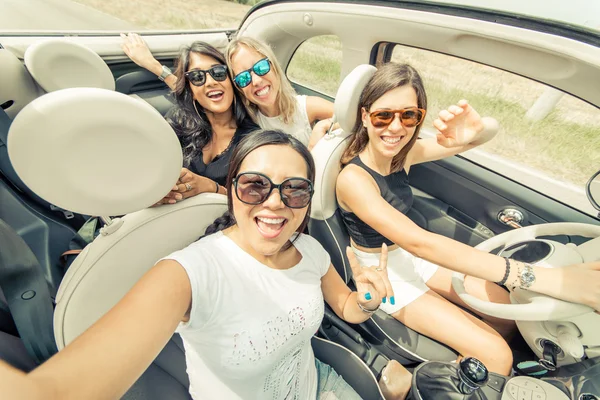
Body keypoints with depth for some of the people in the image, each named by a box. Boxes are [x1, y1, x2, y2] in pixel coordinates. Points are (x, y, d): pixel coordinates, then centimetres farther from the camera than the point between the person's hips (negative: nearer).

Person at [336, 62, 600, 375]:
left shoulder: (401, 154, -7)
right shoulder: (352, 177, -30)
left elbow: (480, 137, -3)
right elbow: (419, 242, -38)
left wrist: (478, 131, -31)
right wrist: (546, 278, -40)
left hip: (409, 256, 7)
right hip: (382, 273, -6)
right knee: (495, 356, -10)